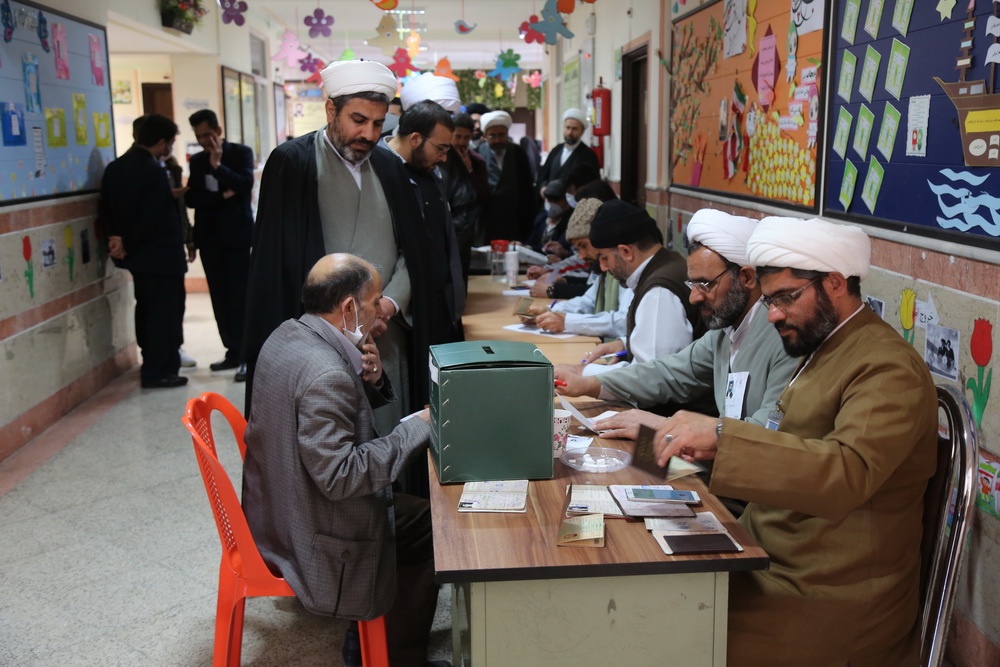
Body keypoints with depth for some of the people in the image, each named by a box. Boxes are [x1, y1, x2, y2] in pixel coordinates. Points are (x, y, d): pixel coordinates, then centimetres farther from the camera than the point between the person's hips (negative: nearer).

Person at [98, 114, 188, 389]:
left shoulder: (114, 168, 8)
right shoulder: (153, 170, -19)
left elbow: (106, 209, 8)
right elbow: (151, 216, -21)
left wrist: (116, 238, 0)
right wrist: (127, 244, -9)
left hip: (137, 253, 9)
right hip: (160, 253, -9)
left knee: (147, 309, 18)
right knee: (166, 311, -2)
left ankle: (152, 365, 28)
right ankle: (158, 372, 1)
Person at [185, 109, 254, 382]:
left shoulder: (241, 153, 1)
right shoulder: (196, 160, 13)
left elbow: (245, 185, -14)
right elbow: (191, 198, 3)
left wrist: (218, 165, -21)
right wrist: (221, 197, -10)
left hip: (236, 232, -5)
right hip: (209, 236, 5)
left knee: (239, 295, -7)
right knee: (220, 296, 6)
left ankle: (247, 355, -6)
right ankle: (233, 351, 12)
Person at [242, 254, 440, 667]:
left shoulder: (288, 335, 0)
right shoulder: (325, 373, -31)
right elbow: (340, 476, -31)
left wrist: (371, 380, -7)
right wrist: (415, 428, -23)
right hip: (310, 541, -9)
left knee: (419, 515, 20)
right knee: (431, 538, 8)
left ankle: (372, 633, 32)